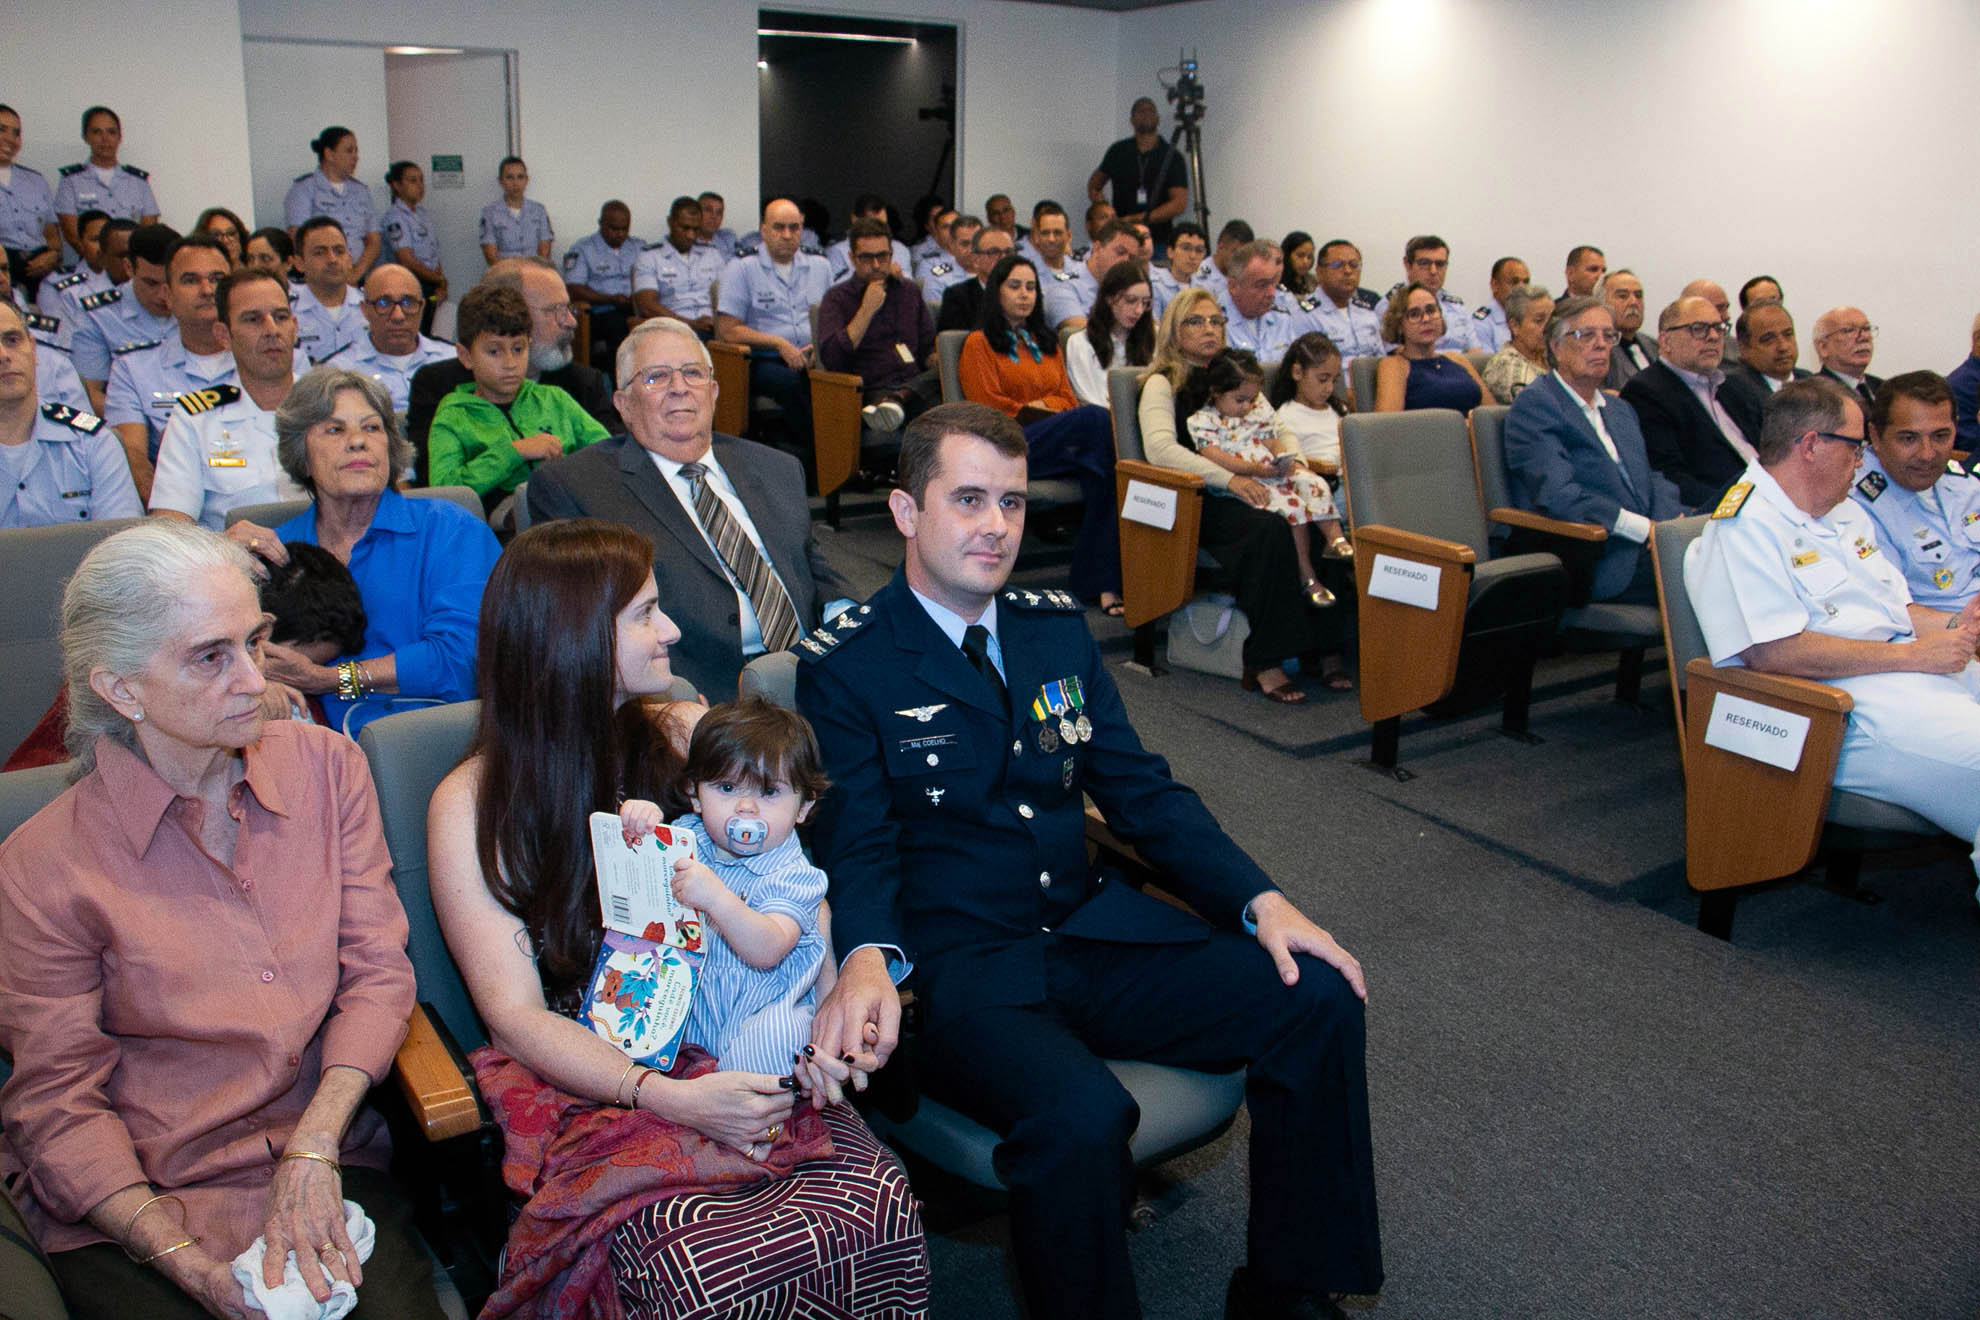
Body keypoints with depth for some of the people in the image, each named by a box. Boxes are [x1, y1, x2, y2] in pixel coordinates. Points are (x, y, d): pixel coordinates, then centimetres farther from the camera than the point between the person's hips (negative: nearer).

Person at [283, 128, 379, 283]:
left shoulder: (361, 190, 20)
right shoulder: (304, 187, 5)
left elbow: (373, 242, 14)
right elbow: (298, 239, -4)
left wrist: (357, 272, -3)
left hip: (358, 282, 4)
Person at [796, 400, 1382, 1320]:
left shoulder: (1058, 630, 13)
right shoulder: (843, 669, -4)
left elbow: (1142, 791, 11)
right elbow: (857, 846, -10)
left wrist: (1260, 900, -3)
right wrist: (869, 960, -33)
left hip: (1093, 931, 6)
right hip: (955, 964, -6)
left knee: (1319, 1000, -9)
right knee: (1080, 1116, -34)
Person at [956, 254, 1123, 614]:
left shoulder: (1047, 342, 32)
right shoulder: (980, 344, 13)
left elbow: (1067, 396, 22)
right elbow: (990, 408, 1)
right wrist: (1047, 413, -5)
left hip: (1060, 444, 5)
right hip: (1012, 445, -5)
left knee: (1096, 473, -33)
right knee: (1096, 417, -32)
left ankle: (1101, 583, -38)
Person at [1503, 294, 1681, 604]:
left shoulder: (1621, 410, 27)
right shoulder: (1534, 403, -1)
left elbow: (1653, 480, 17)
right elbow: (1556, 494, -15)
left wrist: (1674, 525, -6)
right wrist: (1645, 529, -15)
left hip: (1645, 547, 8)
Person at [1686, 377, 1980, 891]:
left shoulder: (1848, 512, 23)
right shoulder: (1743, 527, -9)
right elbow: (1774, 651, -19)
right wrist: (1914, 654, -14)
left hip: (1930, 673, 10)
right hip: (1849, 705, -10)